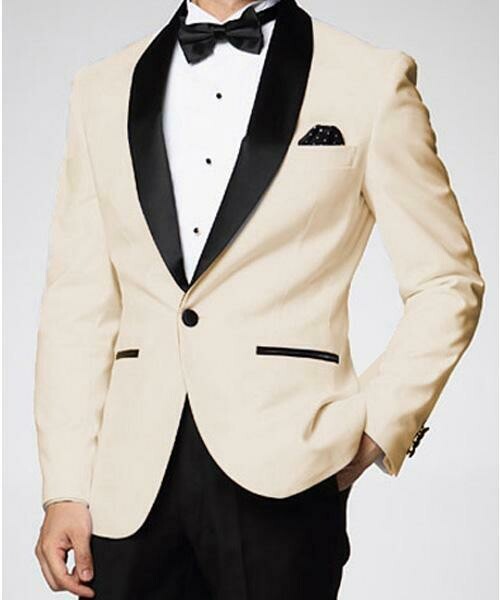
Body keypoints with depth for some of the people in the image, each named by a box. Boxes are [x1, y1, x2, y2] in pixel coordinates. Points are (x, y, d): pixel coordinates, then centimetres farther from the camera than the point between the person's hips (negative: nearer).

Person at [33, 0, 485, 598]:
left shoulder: (372, 80, 4)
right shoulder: (101, 91, 13)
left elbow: (448, 283, 6)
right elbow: (78, 302, 10)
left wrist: (378, 426, -5)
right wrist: (65, 487, 3)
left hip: (280, 474, -2)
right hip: (134, 481, 3)